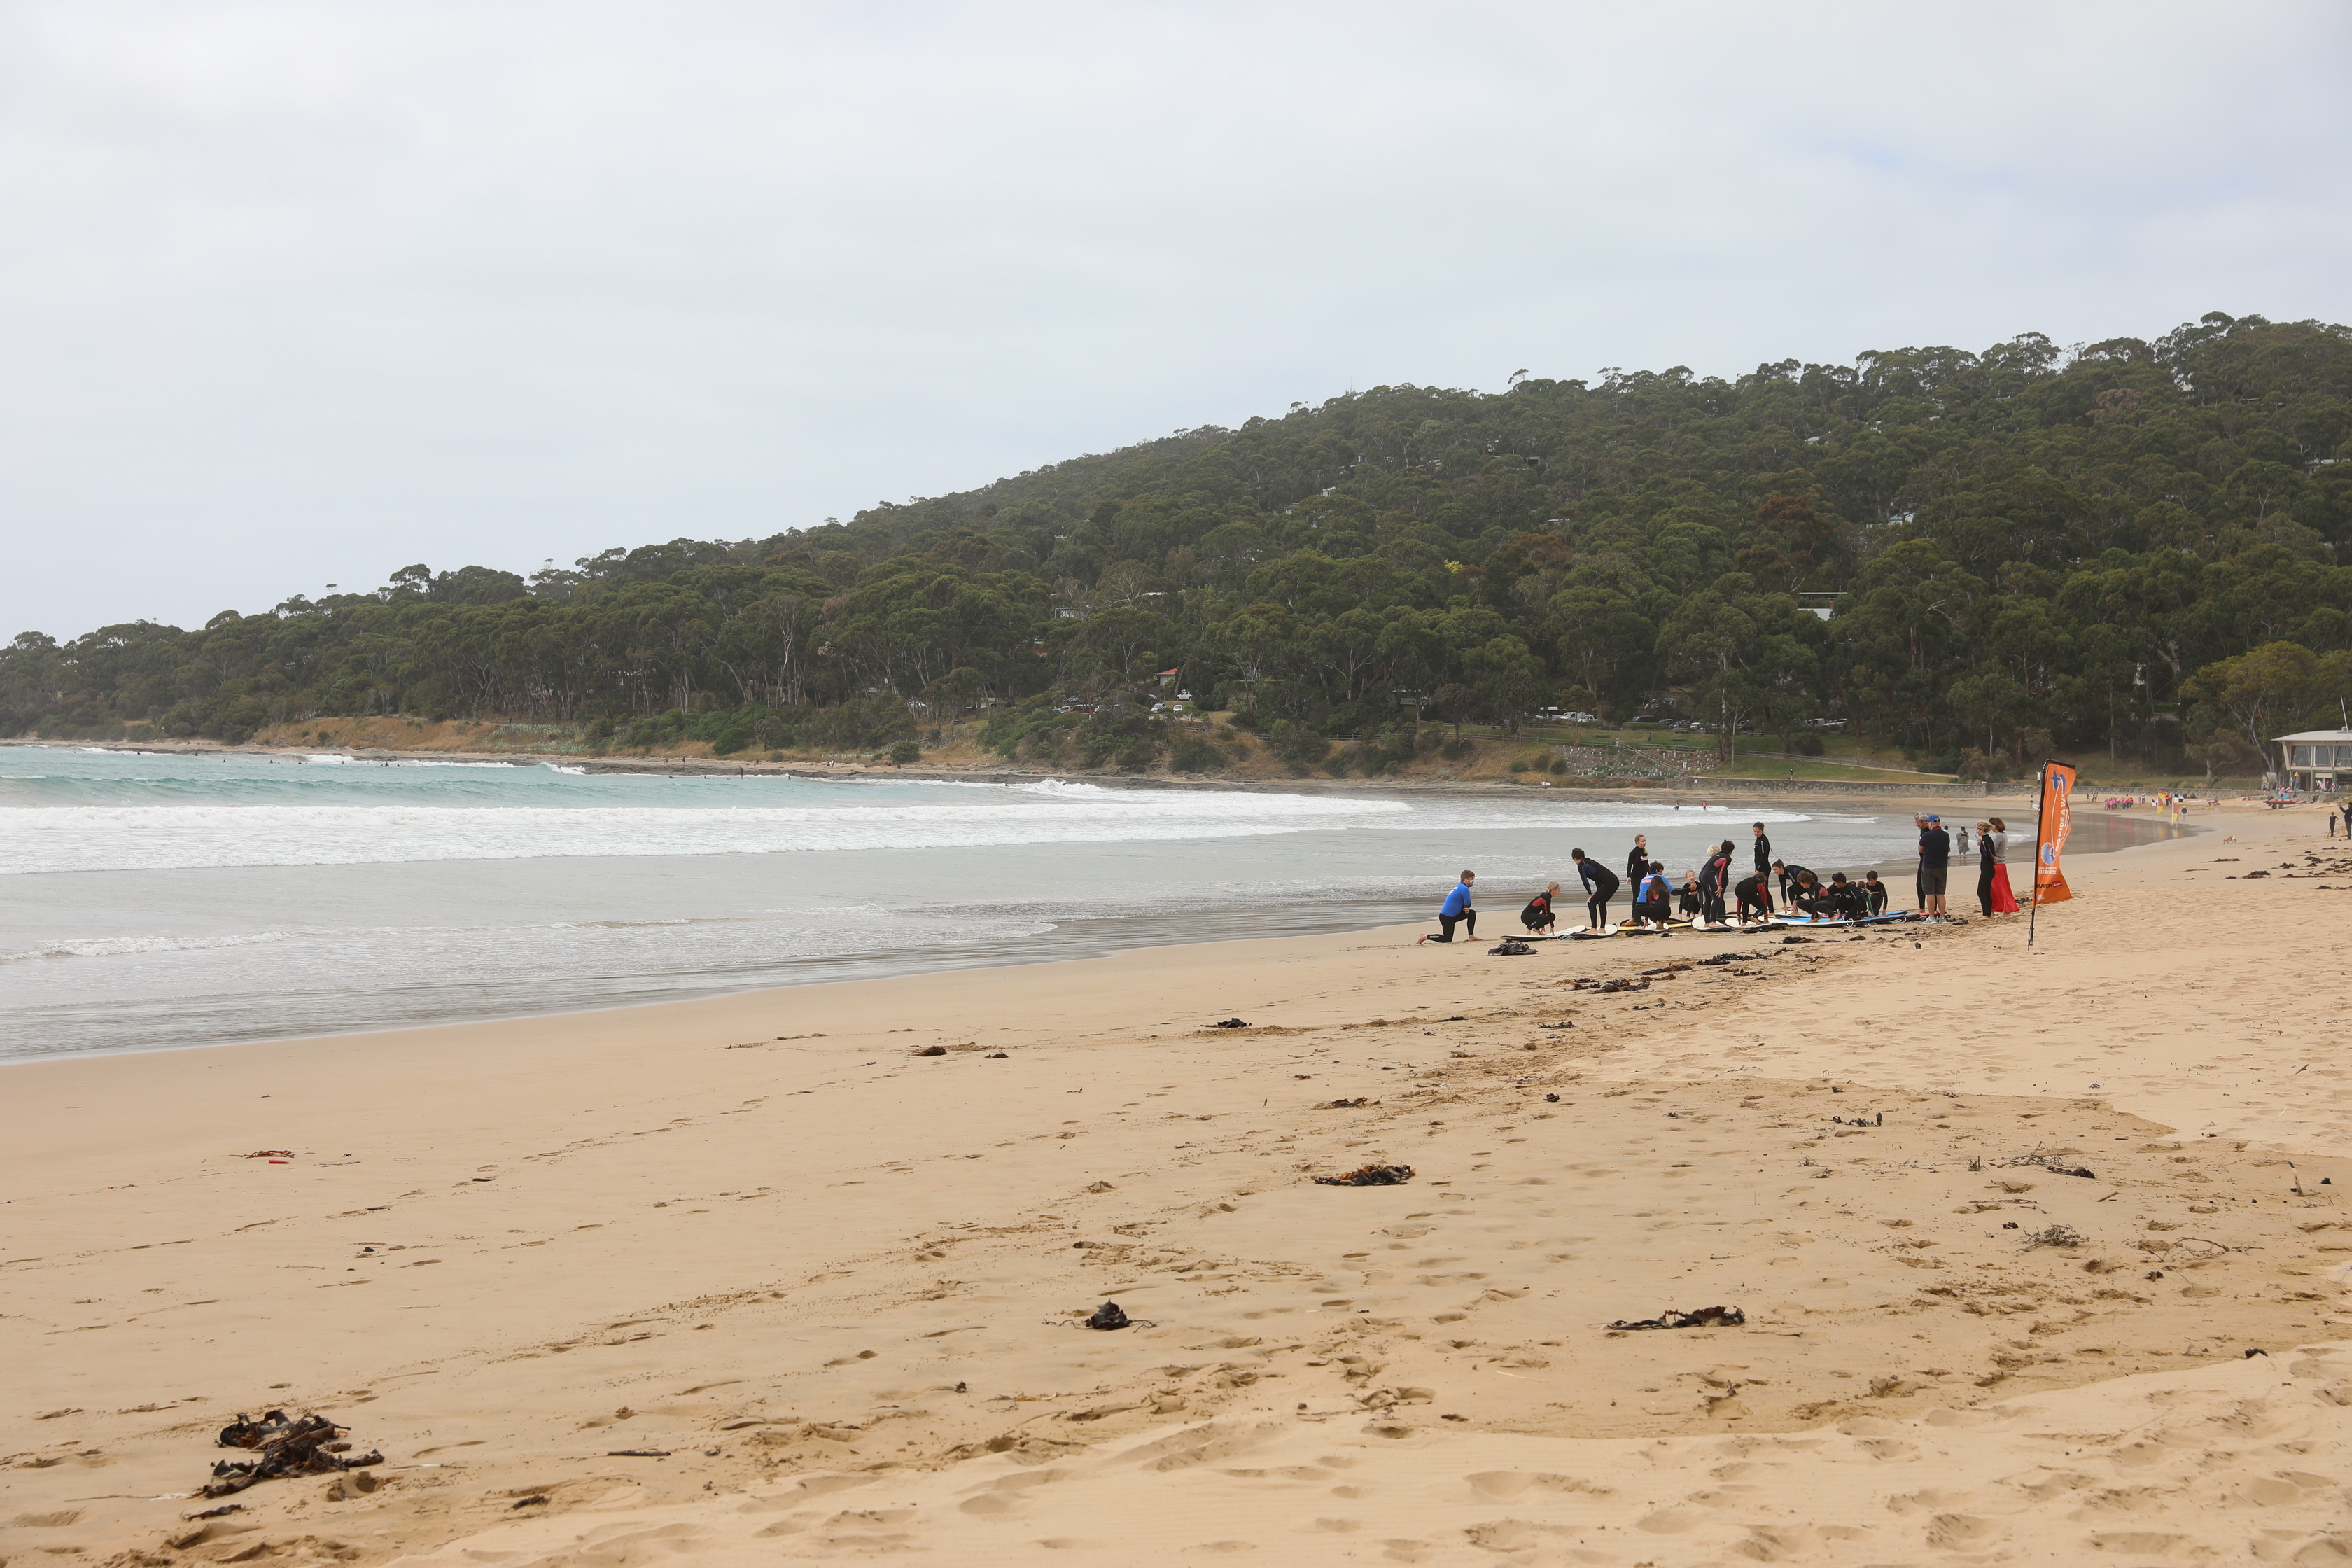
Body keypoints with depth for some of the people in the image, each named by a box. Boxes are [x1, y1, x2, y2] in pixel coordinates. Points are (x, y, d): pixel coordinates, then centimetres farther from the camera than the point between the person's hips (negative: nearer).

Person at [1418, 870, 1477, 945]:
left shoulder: (1459, 886, 13)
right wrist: (1466, 908, 9)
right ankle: (1425, 937, -1)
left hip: (1453, 915, 10)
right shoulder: (1464, 889, -18)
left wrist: (1466, 908, -2)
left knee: (1472, 913, 10)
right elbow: (1468, 904, -14)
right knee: (1447, 939, -5)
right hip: (1447, 918, -10)